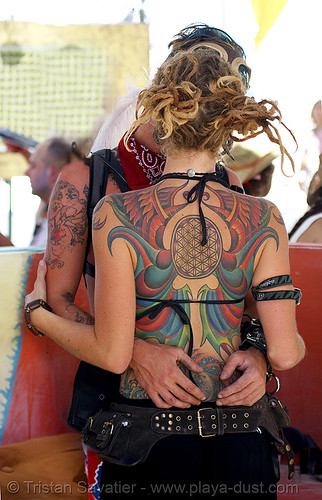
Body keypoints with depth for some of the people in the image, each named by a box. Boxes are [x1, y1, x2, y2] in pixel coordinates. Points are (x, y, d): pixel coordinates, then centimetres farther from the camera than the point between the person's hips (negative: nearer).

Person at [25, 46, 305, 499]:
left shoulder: (116, 215, -12)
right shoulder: (264, 221, -7)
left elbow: (112, 354, -12)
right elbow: (285, 354, -9)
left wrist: (39, 313, 6)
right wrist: (298, 341, 15)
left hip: (146, 442, -1)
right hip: (238, 444, 1)